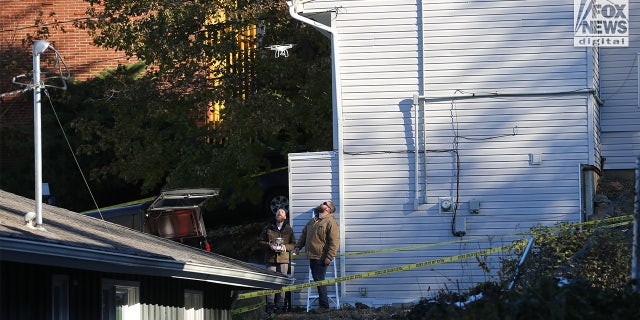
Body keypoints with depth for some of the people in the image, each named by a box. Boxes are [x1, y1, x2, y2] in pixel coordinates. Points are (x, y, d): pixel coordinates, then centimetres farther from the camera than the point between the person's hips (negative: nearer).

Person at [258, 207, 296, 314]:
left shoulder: (288, 229, 9)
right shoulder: (268, 228, 7)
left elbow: (293, 244, 10)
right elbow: (261, 241, 9)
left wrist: (286, 247, -10)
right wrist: (269, 245, -9)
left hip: (283, 258, 1)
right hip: (270, 258, -1)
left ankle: (280, 304, 8)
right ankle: (270, 304, -2)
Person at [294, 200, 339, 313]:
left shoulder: (330, 222, -9)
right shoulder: (312, 221, 18)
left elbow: (334, 241, -16)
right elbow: (304, 234, 28)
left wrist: (329, 257, -21)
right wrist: (298, 247, 15)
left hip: (321, 258, -8)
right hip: (312, 257, 8)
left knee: (319, 281, -8)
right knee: (316, 280, 9)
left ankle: (324, 306, -1)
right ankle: (322, 304, 15)